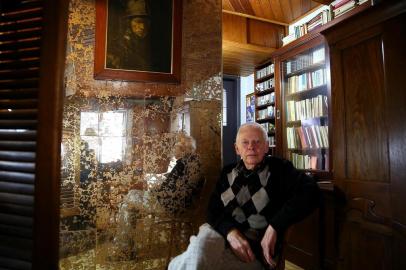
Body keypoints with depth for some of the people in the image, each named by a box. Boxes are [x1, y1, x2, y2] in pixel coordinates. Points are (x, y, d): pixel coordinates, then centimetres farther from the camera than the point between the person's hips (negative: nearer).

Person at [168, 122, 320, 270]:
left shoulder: (278, 169, 4)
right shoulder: (228, 172, 15)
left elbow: (311, 191, -12)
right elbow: (213, 210, 7)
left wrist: (274, 227, -20)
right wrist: (230, 232, -15)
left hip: (255, 246, -3)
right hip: (222, 234, 4)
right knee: (201, 245, -32)